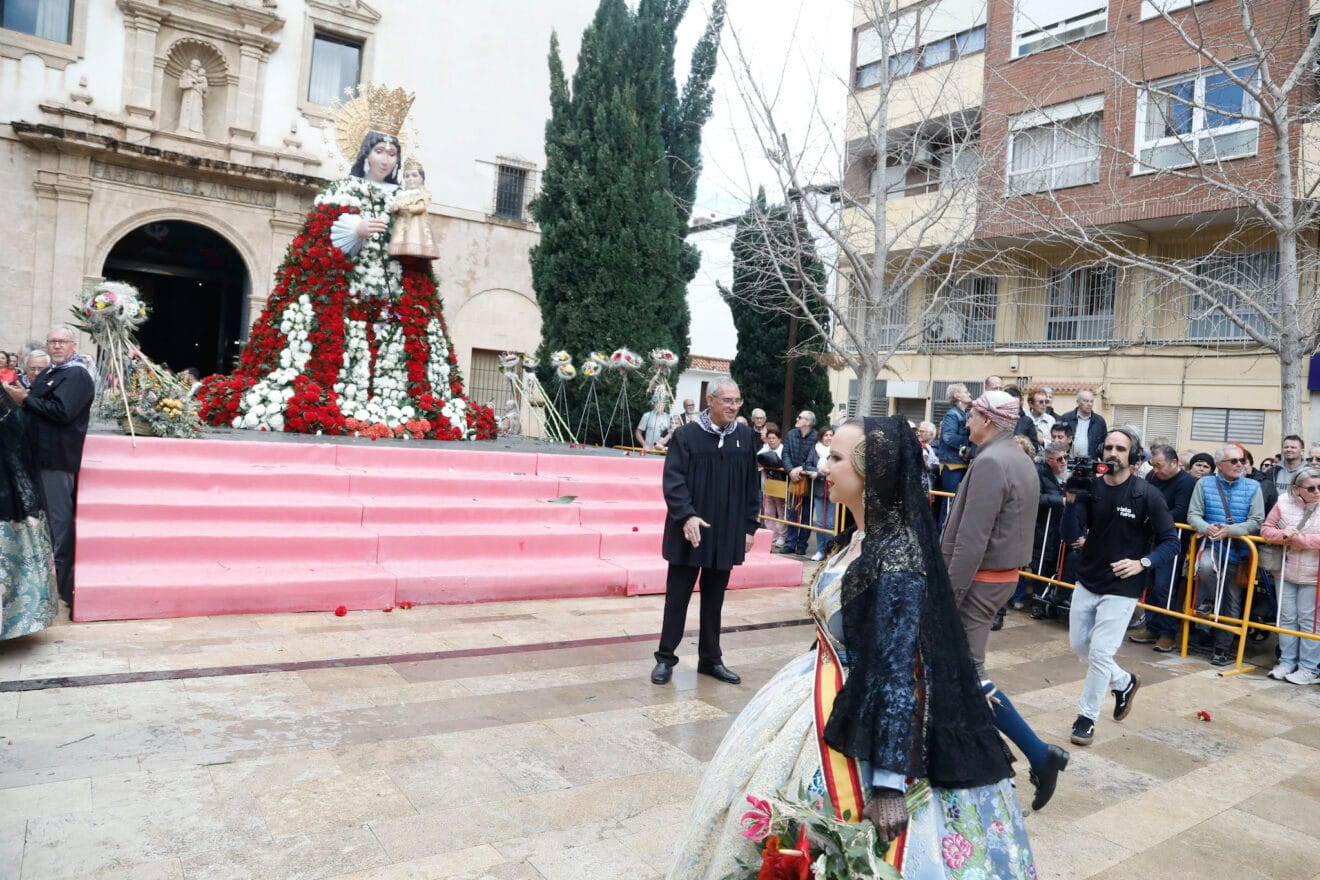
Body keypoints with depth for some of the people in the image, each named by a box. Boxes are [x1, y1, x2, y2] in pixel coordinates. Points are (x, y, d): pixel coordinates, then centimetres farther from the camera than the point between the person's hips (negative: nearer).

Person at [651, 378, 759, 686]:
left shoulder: (746, 437, 3)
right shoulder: (687, 435, -7)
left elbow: (753, 485, 8)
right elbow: (673, 480, -12)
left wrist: (750, 526, 5)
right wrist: (686, 515, -24)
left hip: (727, 534, 3)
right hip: (689, 531, -3)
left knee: (714, 599, 14)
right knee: (677, 597, 7)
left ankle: (711, 659, 26)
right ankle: (665, 658, 19)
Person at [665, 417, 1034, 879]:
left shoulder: (898, 557, -26)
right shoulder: (860, 537, 2)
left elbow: (901, 674, -26)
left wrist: (890, 782, -25)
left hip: (864, 716, -9)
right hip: (829, 697, 9)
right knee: (762, 801, 22)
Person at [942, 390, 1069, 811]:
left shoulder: (990, 462, -20)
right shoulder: (1020, 461, 12)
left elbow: (971, 539, -25)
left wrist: (948, 595, -21)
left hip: (980, 579, -10)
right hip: (1003, 575, 10)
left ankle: (1040, 754, 0)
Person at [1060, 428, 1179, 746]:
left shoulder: (1147, 495, -13)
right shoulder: (1090, 487, -4)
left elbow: (1171, 542, -10)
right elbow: (1071, 536, -11)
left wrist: (1142, 563, -27)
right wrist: (1071, 501, -27)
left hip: (1121, 590, -5)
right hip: (1086, 583, 5)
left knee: (1100, 653, -6)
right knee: (1079, 645, 14)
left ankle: (1086, 717, 12)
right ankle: (1124, 682, 40)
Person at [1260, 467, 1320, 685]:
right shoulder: (1284, 503, -1)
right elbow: (1266, 529, 1)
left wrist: (1298, 538, -18)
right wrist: (1283, 535, -18)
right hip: (1286, 571, 3)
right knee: (1286, 618, 10)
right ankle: (1287, 662, 20)